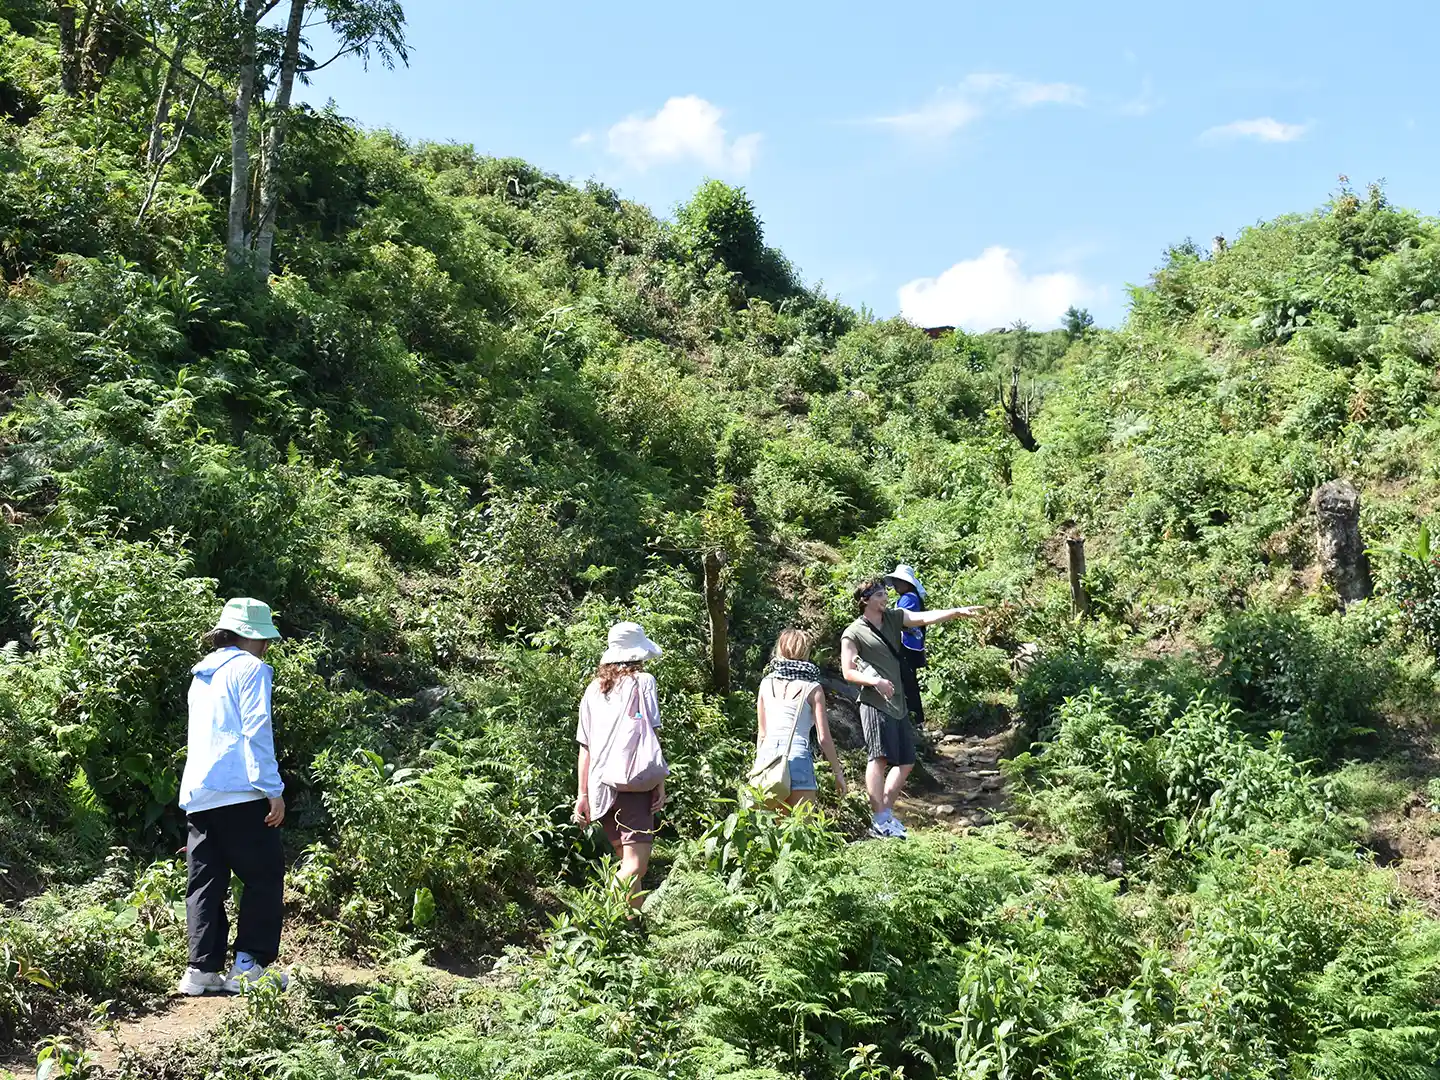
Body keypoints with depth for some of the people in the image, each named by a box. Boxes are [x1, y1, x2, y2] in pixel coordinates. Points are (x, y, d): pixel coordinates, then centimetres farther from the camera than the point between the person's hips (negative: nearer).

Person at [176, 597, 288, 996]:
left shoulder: (202, 675, 22)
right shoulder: (249, 668, -3)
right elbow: (256, 731, -13)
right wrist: (273, 789, -14)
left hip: (197, 794, 8)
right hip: (240, 793, -8)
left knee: (205, 883, 7)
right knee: (264, 877, 0)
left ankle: (202, 968, 3)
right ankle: (248, 966, -3)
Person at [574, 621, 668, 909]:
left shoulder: (594, 689, 14)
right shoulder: (642, 682, 1)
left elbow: (584, 746, 13)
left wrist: (583, 794, 16)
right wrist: (660, 784, -2)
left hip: (601, 787, 6)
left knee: (624, 859, 19)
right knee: (636, 864, -13)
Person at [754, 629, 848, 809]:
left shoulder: (766, 683, 13)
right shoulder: (812, 688, 3)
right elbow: (823, 737, 0)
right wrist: (838, 772, 7)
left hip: (767, 754, 4)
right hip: (797, 755, -4)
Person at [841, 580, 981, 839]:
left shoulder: (893, 618, 11)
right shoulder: (853, 633, -4)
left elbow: (925, 618, -2)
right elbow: (848, 672, -6)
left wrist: (957, 612, -16)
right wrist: (875, 682, -21)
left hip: (898, 703, 7)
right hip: (875, 703, -7)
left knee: (906, 761, 9)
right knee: (879, 758, -14)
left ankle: (887, 812, 18)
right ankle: (879, 820, -13)